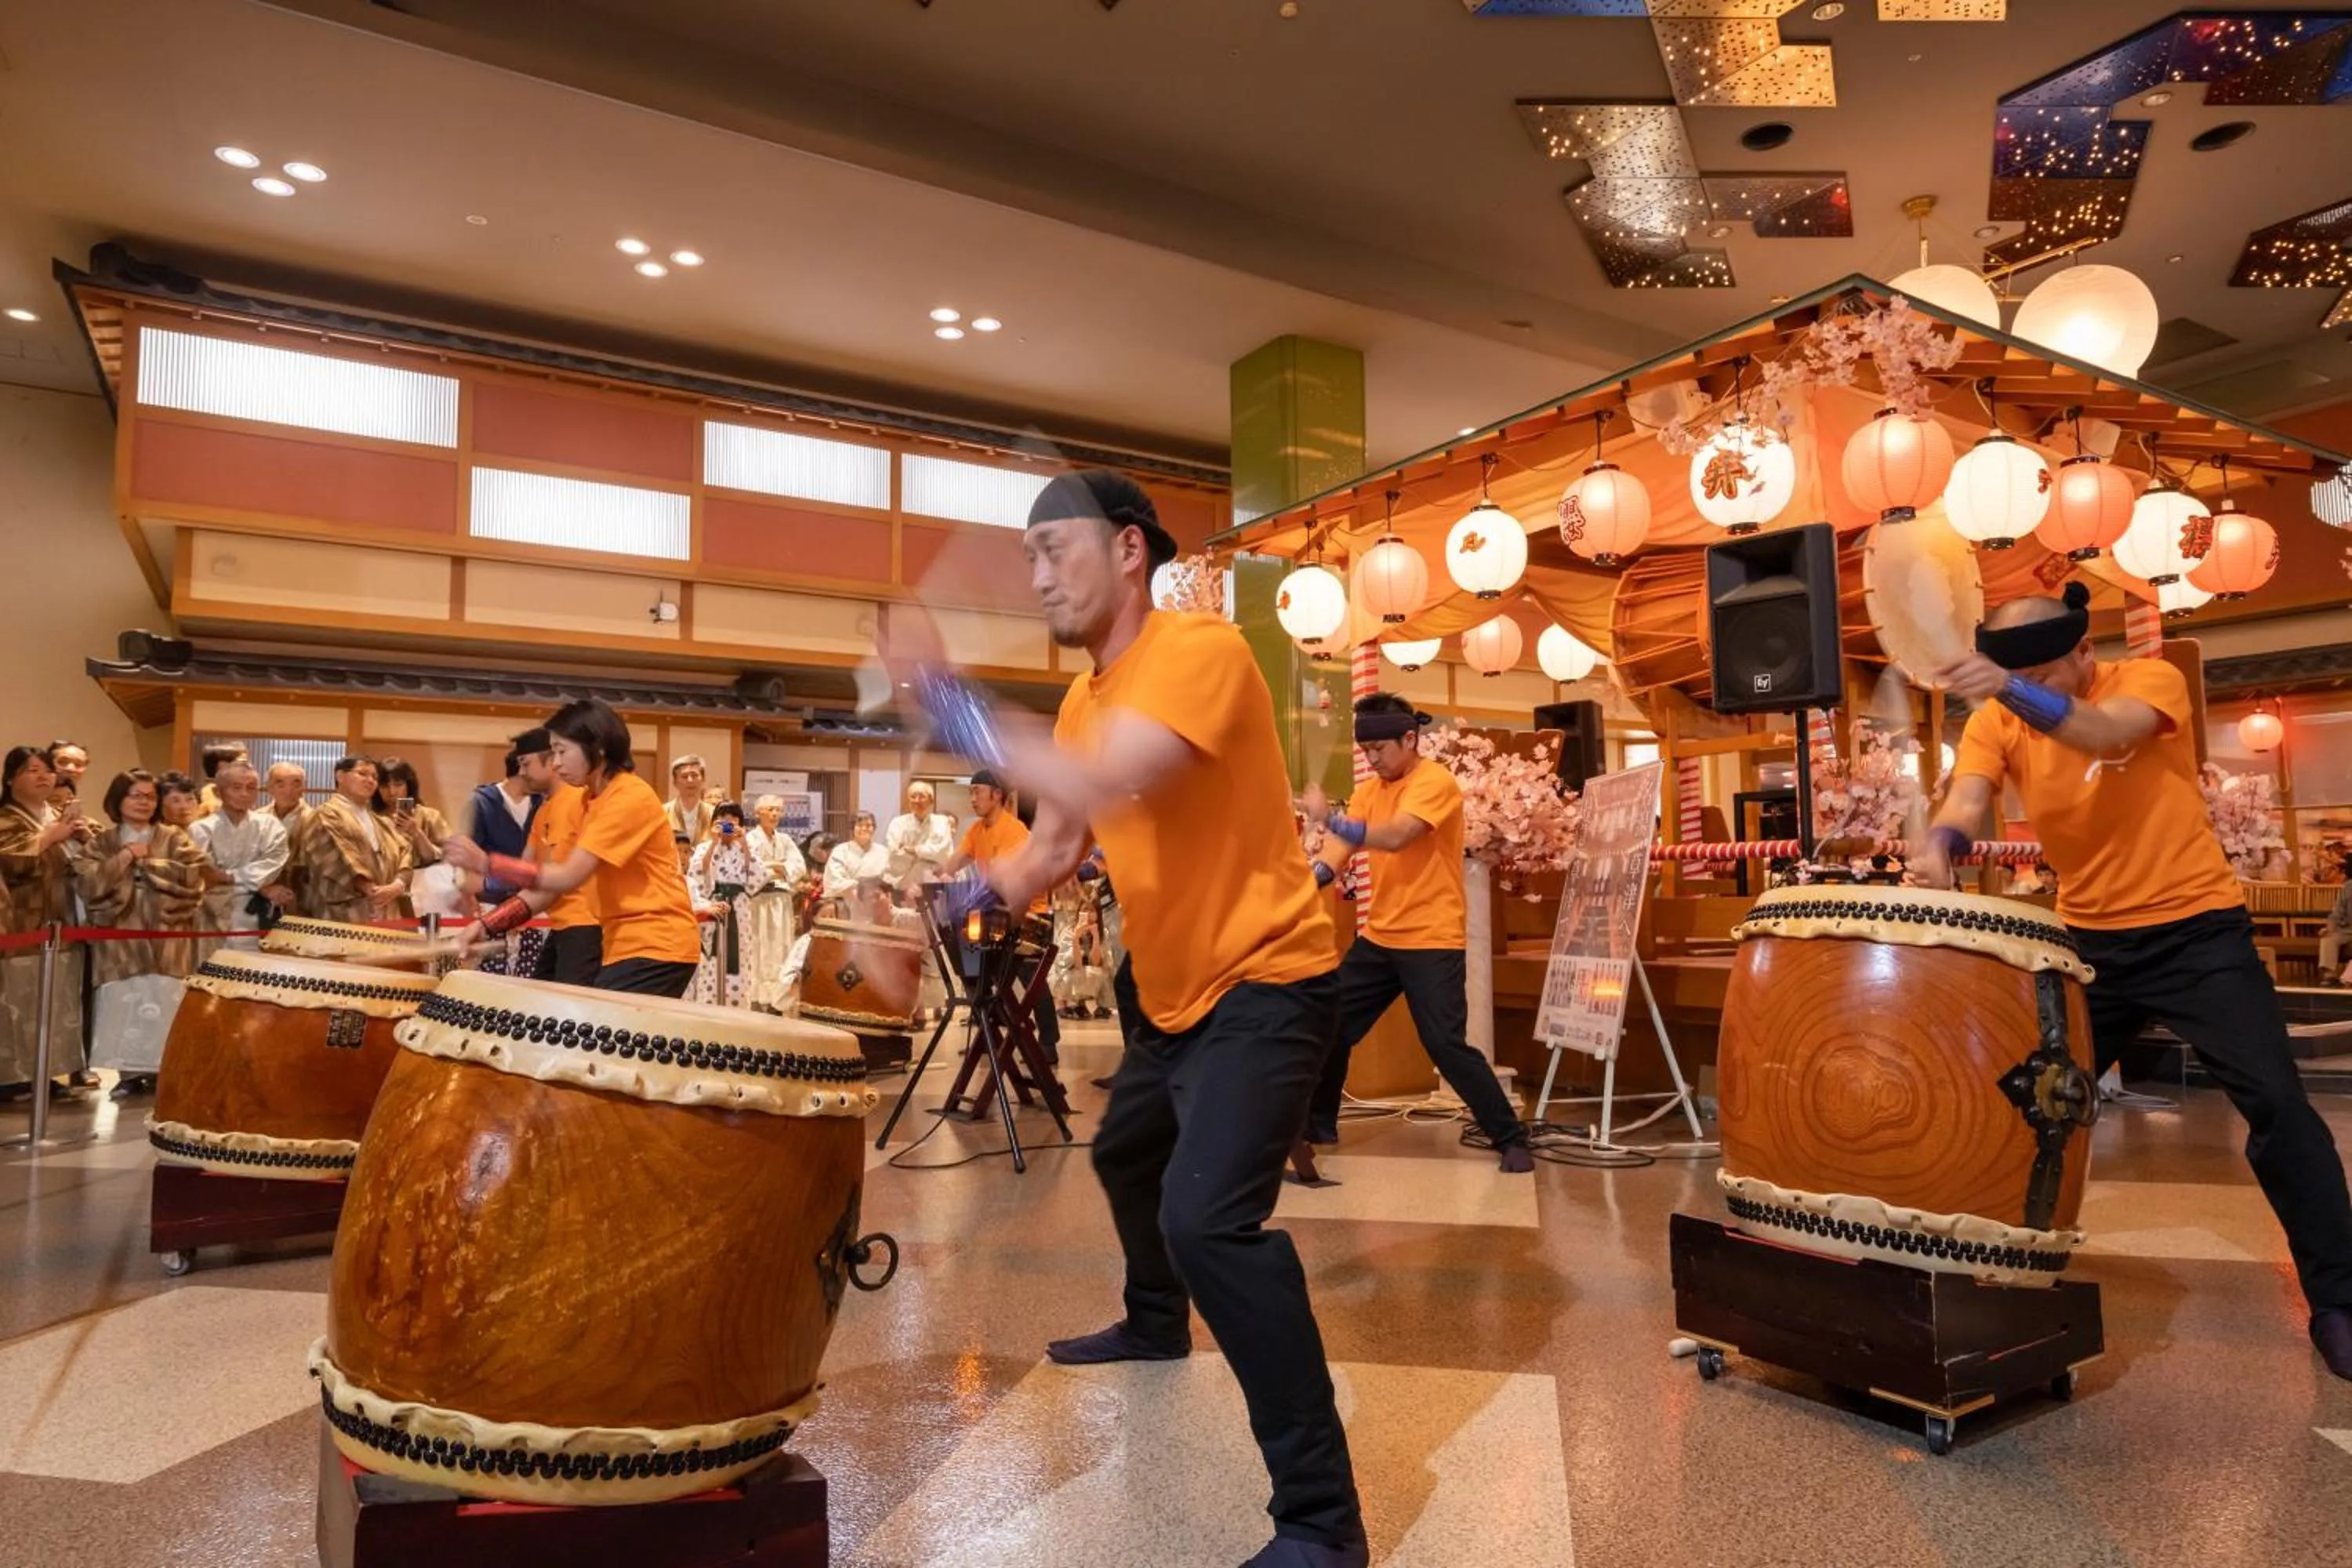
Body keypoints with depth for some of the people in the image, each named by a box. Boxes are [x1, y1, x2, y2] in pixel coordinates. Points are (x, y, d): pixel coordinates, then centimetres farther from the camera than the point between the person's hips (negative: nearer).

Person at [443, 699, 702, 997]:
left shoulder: (631, 798, -15)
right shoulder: (593, 800, 14)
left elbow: (568, 877, -19)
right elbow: (555, 882, 9)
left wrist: (486, 863, -16)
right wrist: (489, 925, 0)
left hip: (657, 946, -9)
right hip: (626, 944, 9)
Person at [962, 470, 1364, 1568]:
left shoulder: (1201, 651, -22)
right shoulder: (1083, 701, 7)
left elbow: (1098, 786, -36)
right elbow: (1056, 840, 11)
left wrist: (959, 713, -29)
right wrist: (978, 892, -7)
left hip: (1265, 981, -10)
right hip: (1170, 991, 10)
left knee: (1208, 1216, -26)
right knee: (1124, 1154, 28)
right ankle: (1156, 1322, 57)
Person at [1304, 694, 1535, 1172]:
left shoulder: (1436, 782, -13)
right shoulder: (1368, 789, 10)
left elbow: (1395, 836, -29)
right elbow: (1341, 846, -2)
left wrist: (1330, 818, -29)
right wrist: (1313, 875, -22)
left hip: (1432, 941, -7)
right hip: (1378, 937, 8)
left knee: (1446, 1044, -11)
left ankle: (1511, 1139, 5)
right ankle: (1316, 1125, 29)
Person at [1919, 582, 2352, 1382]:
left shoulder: (2150, 679, -12)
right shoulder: (1996, 722, -5)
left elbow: (2110, 734, -35)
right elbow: (1968, 795, -23)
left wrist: (2017, 688, -53)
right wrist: (1942, 842, -46)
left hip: (2195, 927, -3)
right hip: (2088, 939, 3)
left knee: (2275, 1101, -8)